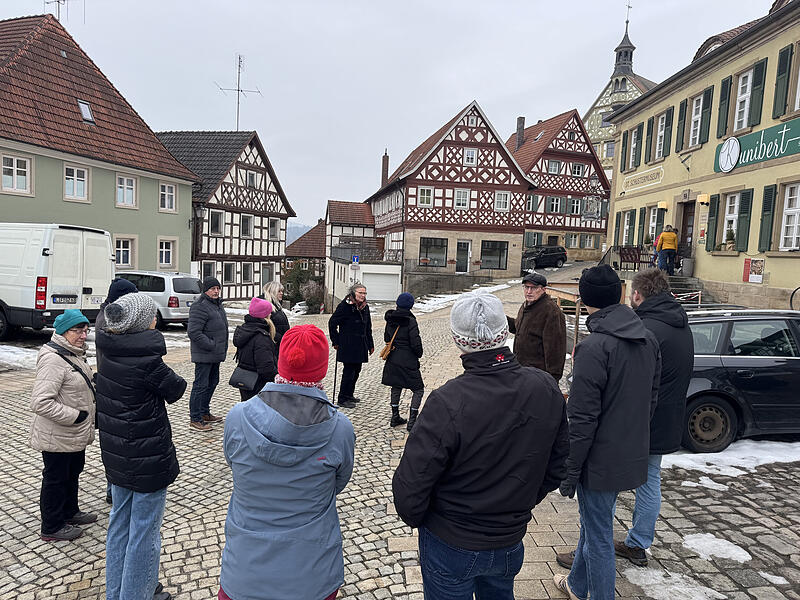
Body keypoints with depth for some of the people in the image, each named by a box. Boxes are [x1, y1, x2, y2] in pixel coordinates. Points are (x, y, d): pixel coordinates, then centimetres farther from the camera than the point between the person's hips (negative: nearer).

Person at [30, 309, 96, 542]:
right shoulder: (53, 360, -27)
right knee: (56, 479, 8)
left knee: (73, 473, 24)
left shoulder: (74, 353, 6)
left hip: (76, 434, 10)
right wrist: (74, 416, -26)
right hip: (57, 438, -9)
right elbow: (40, 403, -31)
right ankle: (52, 527, 26)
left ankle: (70, 512, 43)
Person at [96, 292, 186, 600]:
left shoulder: (110, 353, -2)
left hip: (117, 455, 9)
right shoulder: (146, 359, -26)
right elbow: (176, 389, -13)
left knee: (120, 523, 23)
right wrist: (171, 377, 5)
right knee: (145, 530, 9)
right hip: (148, 459, -8)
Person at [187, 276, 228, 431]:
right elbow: (194, 332, -23)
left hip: (216, 354, 10)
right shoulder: (200, 307, -17)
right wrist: (211, 346, -21)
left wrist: (223, 348, 17)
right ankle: (195, 419, 5)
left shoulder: (217, 304, 15)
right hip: (204, 355, -10)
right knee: (201, 385, -4)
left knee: (212, 382, 18)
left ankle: (205, 413, 32)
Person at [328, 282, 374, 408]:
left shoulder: (365, 307, 9)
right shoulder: (345, 306, -12)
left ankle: (349, 394, 29)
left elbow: (368, 328, 17)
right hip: (348, 345, -7)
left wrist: (370, 345, 17)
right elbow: (332, 322, -9)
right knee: (349, 371, -5)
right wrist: (336, 342, -8)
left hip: (361, 345, 7)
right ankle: (342, 399, 6)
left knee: (356, 370, 14)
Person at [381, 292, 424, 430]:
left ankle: (395, 417, 26)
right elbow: (415, 343, -17)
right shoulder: (410, 321, -18)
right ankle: (412, 421, 0)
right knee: (418, 389, 4)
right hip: (408, 361, -7)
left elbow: (386, 338, 12)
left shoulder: (390, 319, 2)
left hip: (392, 359, 7)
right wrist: (419, 354, 1)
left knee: (396, 387, 20)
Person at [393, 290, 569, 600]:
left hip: (451, 547, -4)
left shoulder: (447, 403, -32)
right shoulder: (546, 388, -15)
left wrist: (416, 519, -3)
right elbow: (558, 465, 0)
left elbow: (410, 489, -25)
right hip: (511, 542, 5)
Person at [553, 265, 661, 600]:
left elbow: (583, 419, -23)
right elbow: (651, 399, 13)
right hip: (633, 456, 9)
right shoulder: (648, 340, 3)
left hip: (601, 460, -9)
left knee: (598, 537, 8)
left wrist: (569, 471, -14)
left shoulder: (594, 347, -24)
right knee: (592, 522, 25)